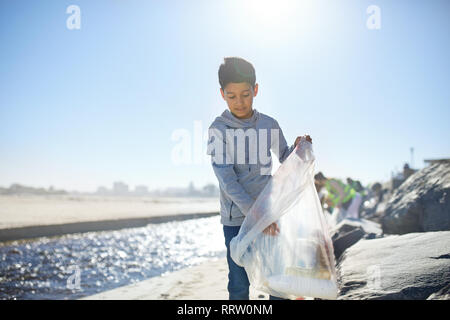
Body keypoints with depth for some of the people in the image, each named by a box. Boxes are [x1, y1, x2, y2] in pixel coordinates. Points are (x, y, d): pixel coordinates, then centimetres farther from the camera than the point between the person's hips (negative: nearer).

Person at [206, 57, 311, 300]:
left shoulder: (269, 125, 2)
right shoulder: (218, 129, -8)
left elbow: (285, 159, 18)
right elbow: (226, 180, -16)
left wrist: (297, 148, -5)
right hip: (235, 216, -3)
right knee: (239, 282, 2)